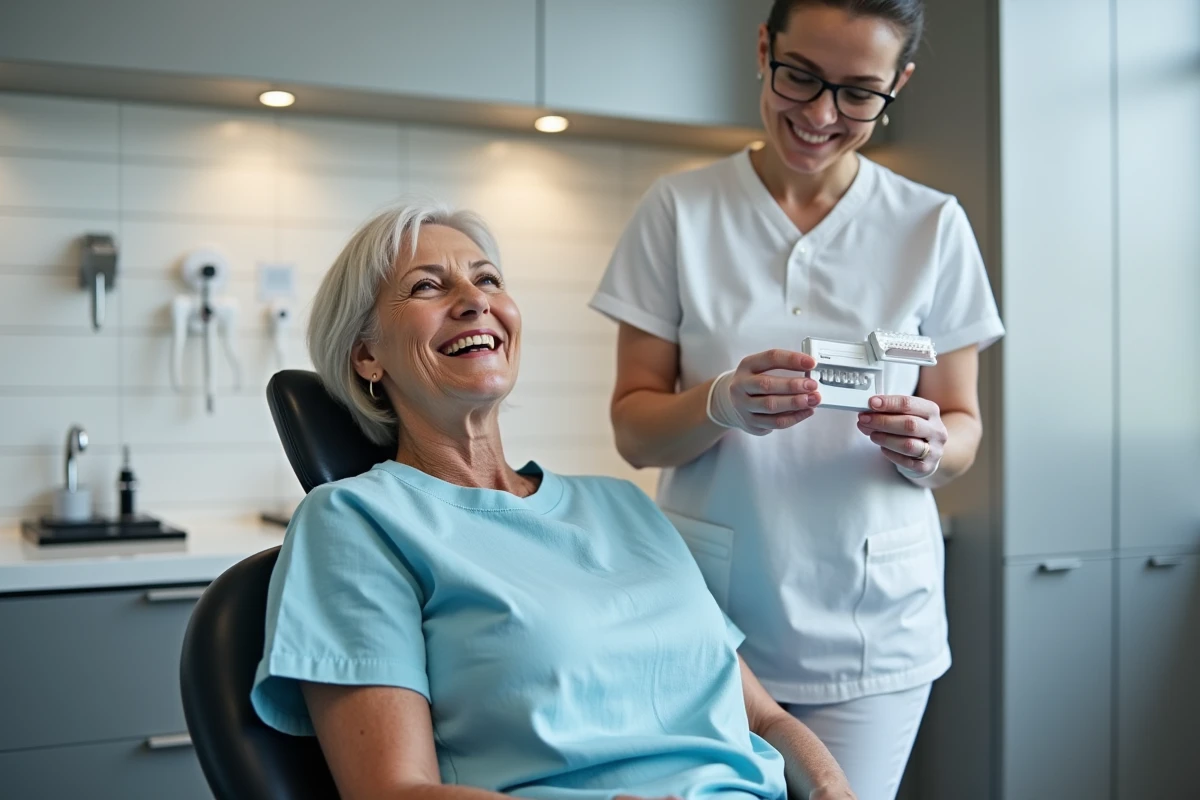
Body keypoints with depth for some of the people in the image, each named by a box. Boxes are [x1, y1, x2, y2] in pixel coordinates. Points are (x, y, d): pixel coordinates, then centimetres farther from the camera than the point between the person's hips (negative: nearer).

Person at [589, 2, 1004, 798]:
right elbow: (634, 428, -3)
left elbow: (962, 426, 4)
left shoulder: (934, 227, -1)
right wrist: (721, 404, -24)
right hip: (709, 618, 0)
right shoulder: (678, 210, -3)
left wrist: (927, 448, -19)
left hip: (873, 625, 1)